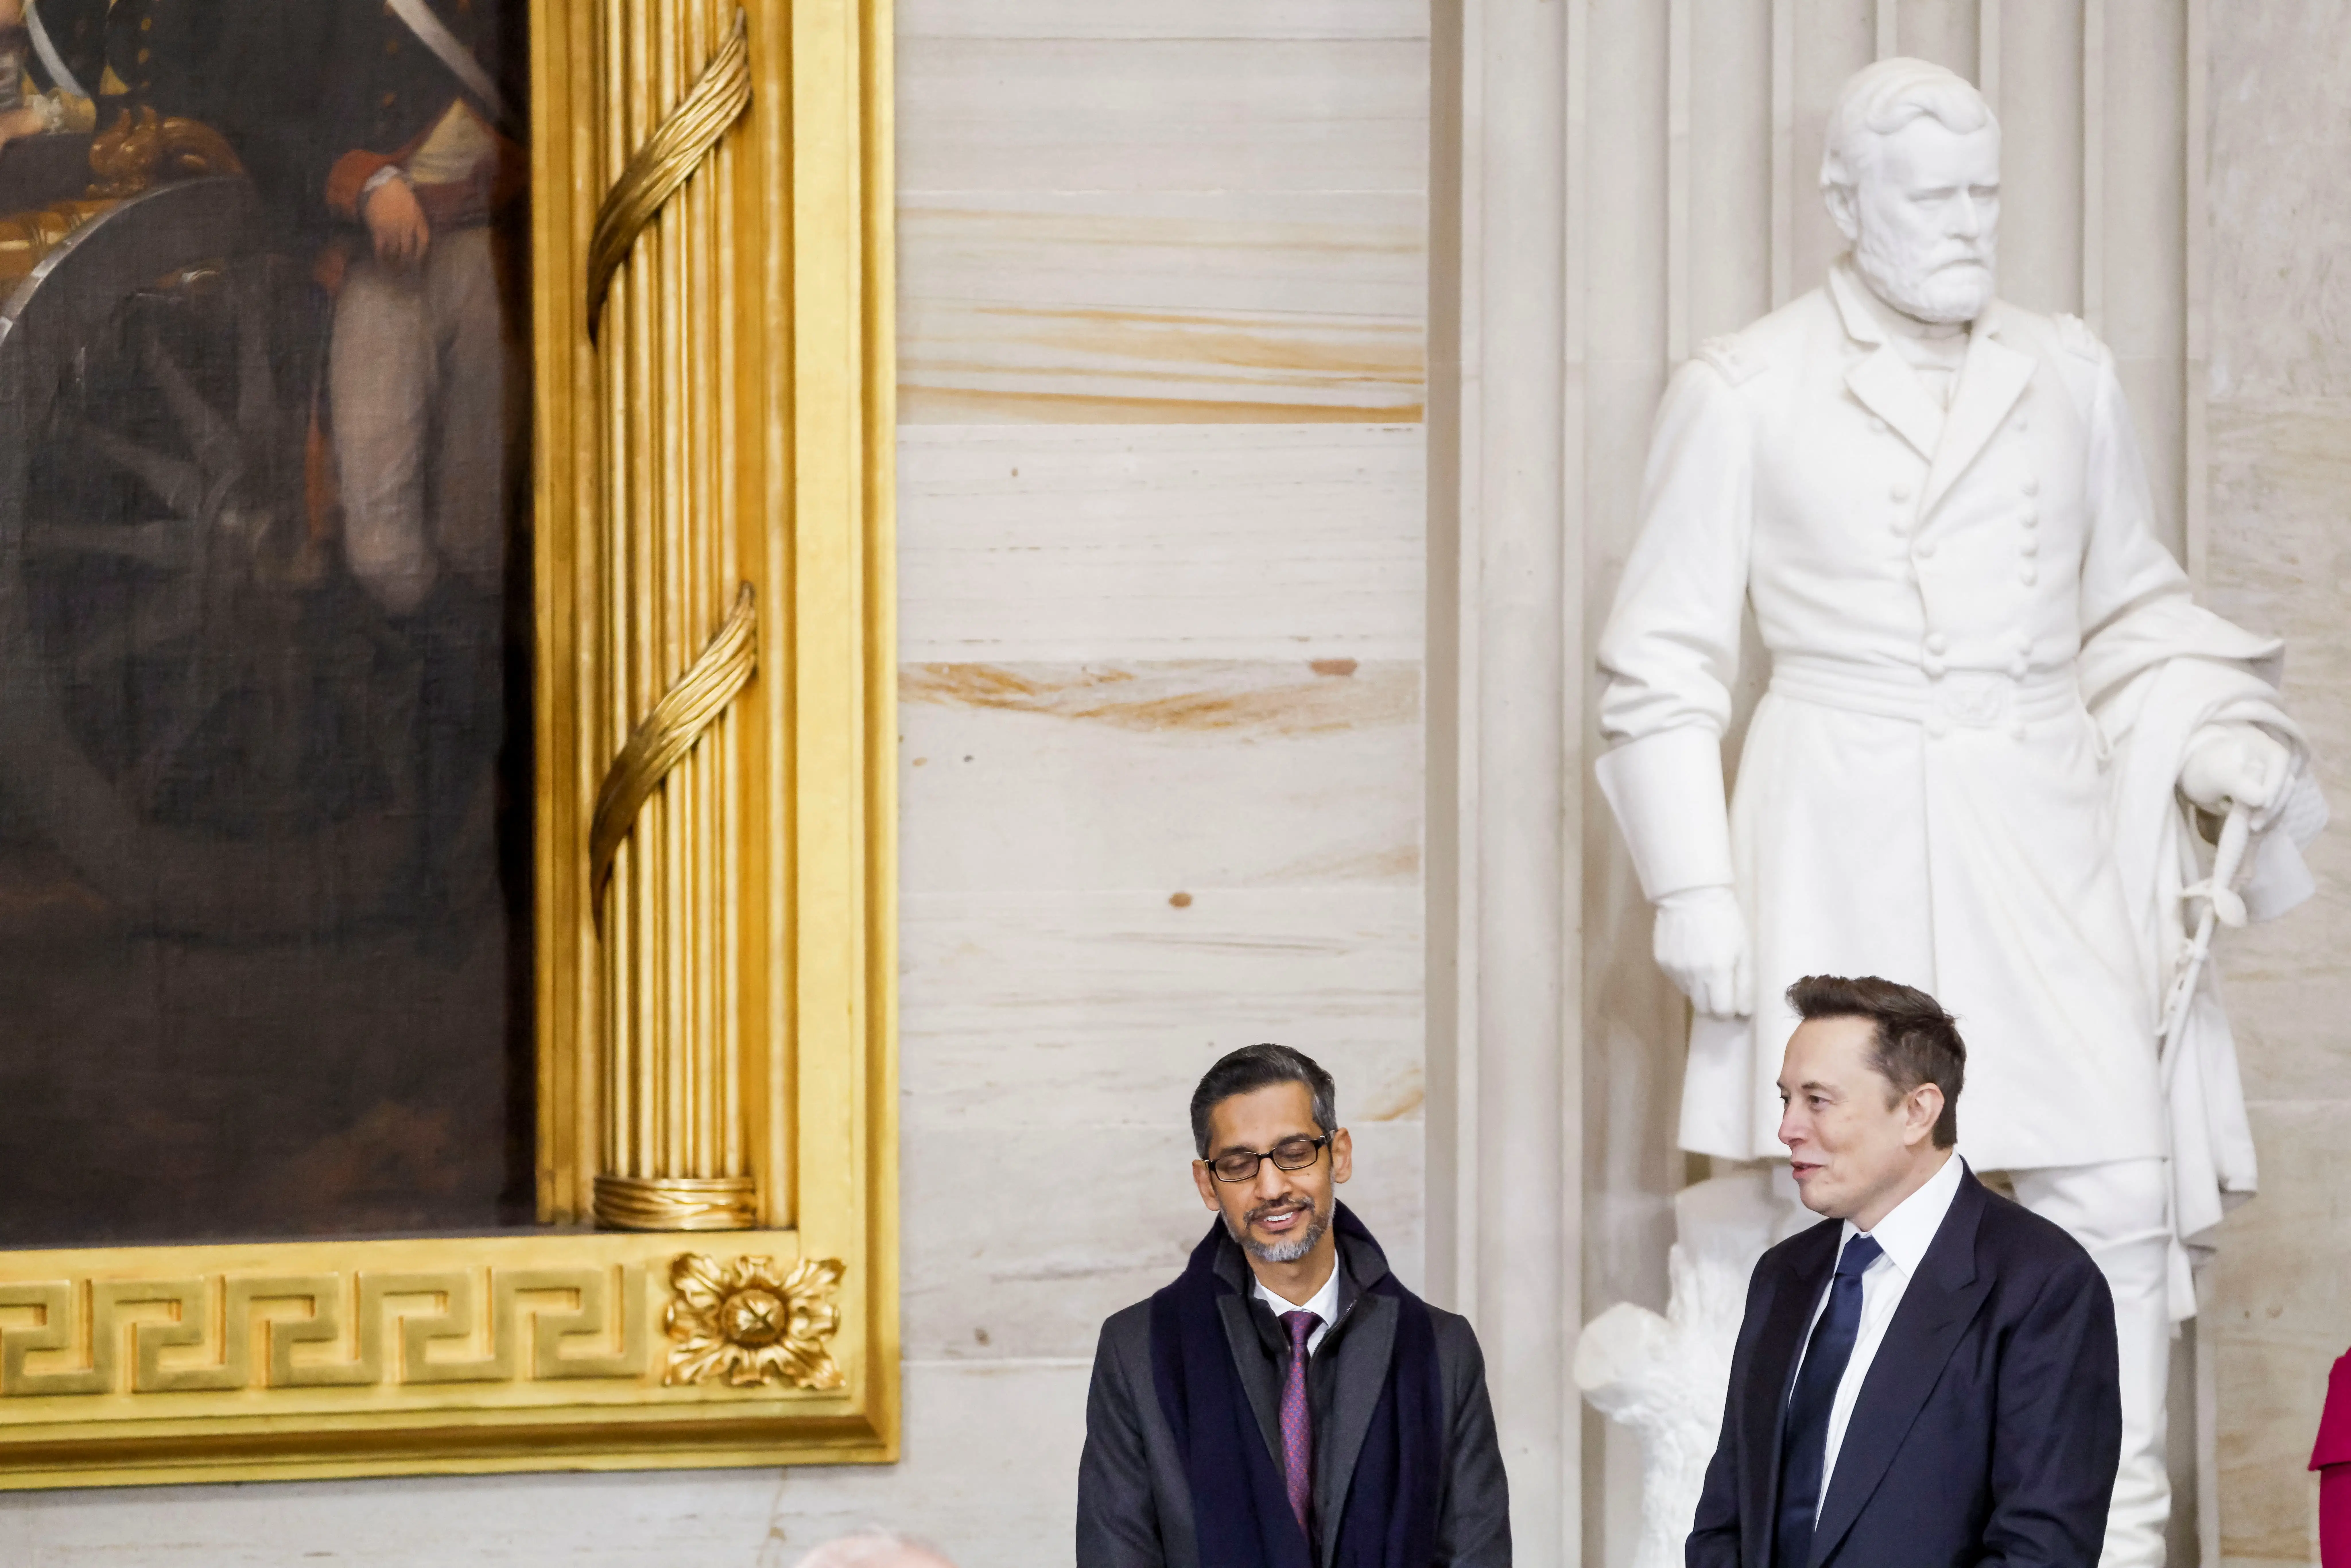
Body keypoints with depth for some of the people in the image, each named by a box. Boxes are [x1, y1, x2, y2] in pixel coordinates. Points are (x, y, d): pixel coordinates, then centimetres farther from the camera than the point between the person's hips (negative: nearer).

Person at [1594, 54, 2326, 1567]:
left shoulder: (2070, 377, 12)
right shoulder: (1744, 394, 2)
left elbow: (2137, 613, 21)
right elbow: (1666, 662, 4)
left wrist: (2223, 745, 3)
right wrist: (1694, 892, -2)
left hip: (2044, 837, 3)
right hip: (1845, 849, -3)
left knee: (2121, 1179, -6)